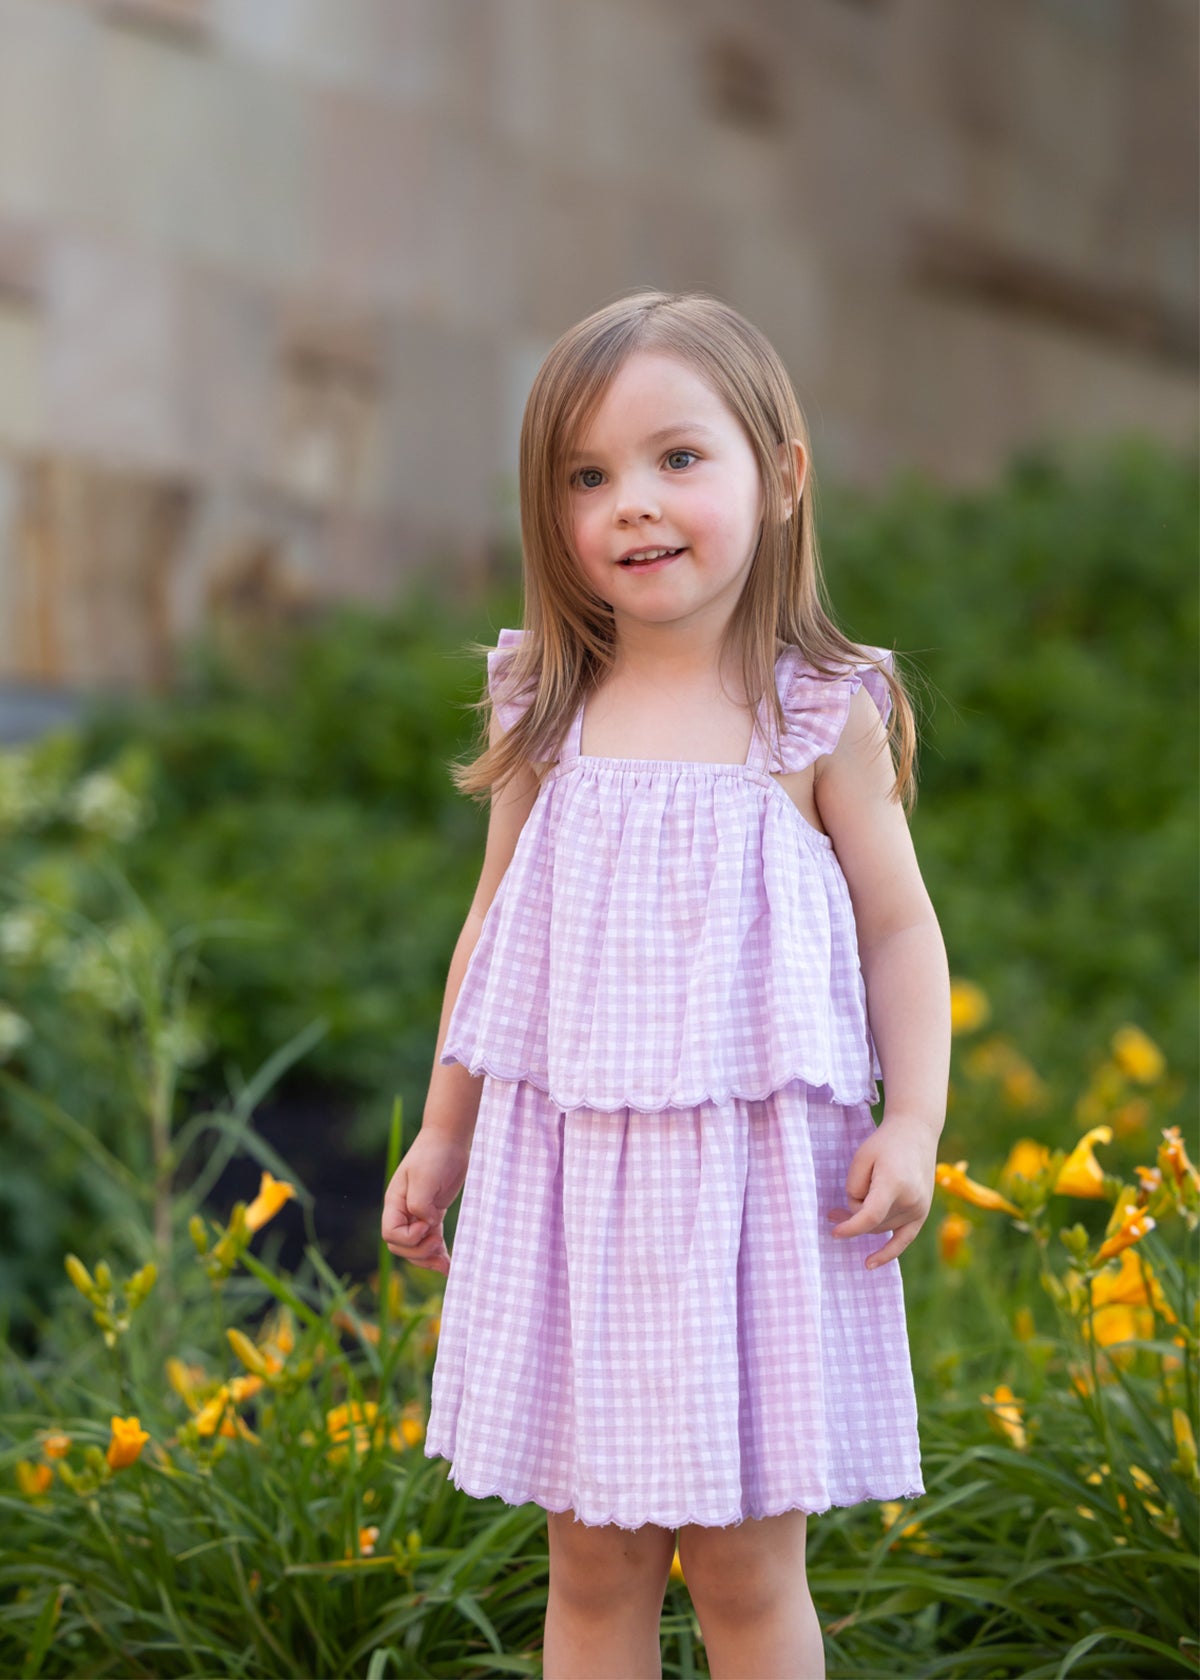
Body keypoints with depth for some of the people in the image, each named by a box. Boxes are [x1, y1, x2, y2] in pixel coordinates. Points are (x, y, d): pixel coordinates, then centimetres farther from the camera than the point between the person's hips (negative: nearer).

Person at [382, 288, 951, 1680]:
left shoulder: (819, 720, -3)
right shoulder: (546, 715, 4)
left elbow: (898, 930, 1)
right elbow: (496, 925, 13)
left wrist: (914, 1123, -11)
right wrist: (442, 1133, 14)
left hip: (752, 1174, -3)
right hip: (567, 1175, 3)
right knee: (590, 1568, 10)